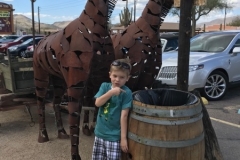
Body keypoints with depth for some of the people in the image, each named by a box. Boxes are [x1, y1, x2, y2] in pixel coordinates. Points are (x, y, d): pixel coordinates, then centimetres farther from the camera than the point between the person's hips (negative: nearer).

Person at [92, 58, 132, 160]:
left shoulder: (126, 92, -13)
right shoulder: (104, 86, 1)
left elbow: (124, 116, -15)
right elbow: (97, 103, -11)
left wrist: (123, 138, -14)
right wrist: (111, 92, -21)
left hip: (114, 136, -4)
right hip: (100, 133, 5)